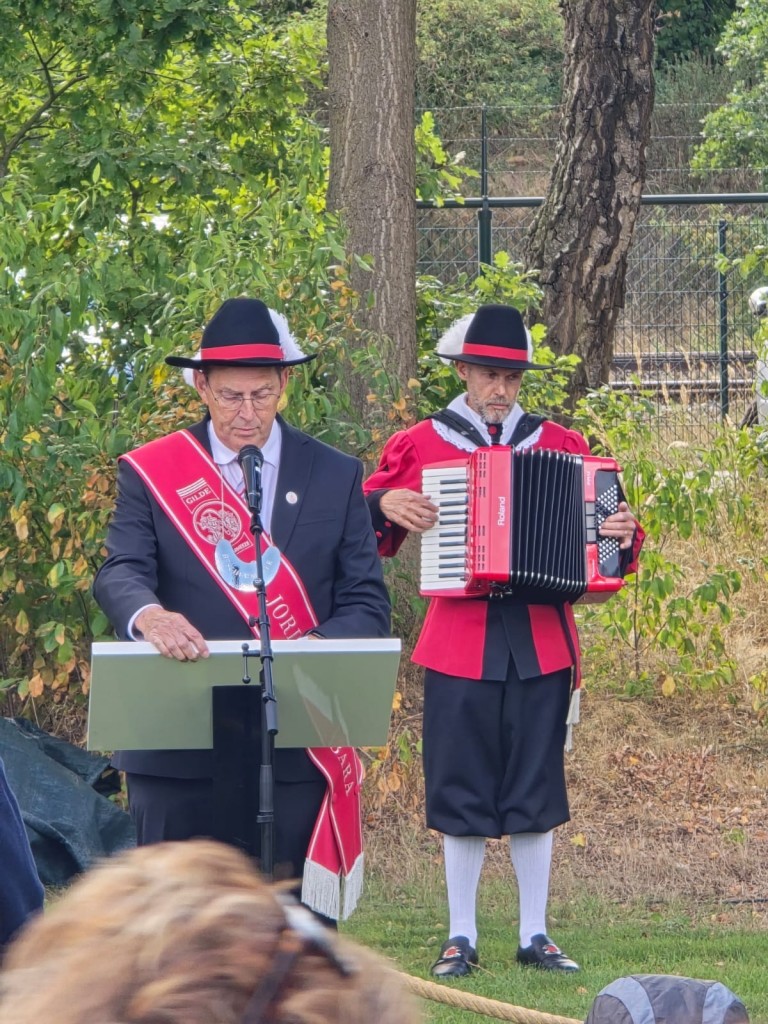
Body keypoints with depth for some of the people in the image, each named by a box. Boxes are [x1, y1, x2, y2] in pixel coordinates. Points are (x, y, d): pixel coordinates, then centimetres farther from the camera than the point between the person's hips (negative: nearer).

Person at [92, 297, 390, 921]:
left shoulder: (336, 477, 9)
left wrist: (315, 648, -17)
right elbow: (121, 571, -8)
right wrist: (148, 614, -33)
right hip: (176, 747, -1)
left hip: (298, 750, 1)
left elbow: (368, 604, 6)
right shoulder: (150, 473, 6)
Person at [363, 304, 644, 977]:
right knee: (462, 794, 2)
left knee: (535, 793, 4)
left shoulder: (560, 446, 9)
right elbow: (363, 535, 13)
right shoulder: (421, 447, 5)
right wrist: (385, 504, -8)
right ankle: (461, 938, 10)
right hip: (458, 647, -1)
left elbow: (599, 527, 13)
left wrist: (623, 537, -9)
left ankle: (535, 936, 12)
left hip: (542, 645, 1)